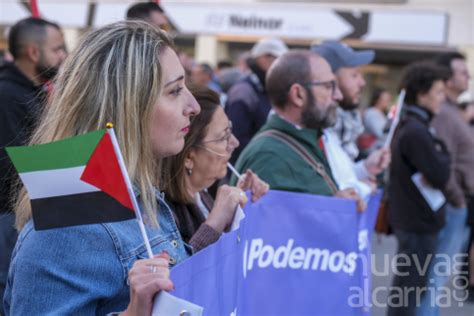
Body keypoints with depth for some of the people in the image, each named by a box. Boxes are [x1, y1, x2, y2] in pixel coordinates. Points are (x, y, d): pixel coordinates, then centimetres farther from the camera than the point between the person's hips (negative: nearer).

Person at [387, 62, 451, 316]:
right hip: (419, 222, -10)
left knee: (405, 285, 20)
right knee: (410, 288, -1)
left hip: (407, 217, 10)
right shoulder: (416, 132, -22)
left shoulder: (405, 126, 11)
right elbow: (440, 177, -22)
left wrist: (437, 154, 0)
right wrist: (443, 153, -5)